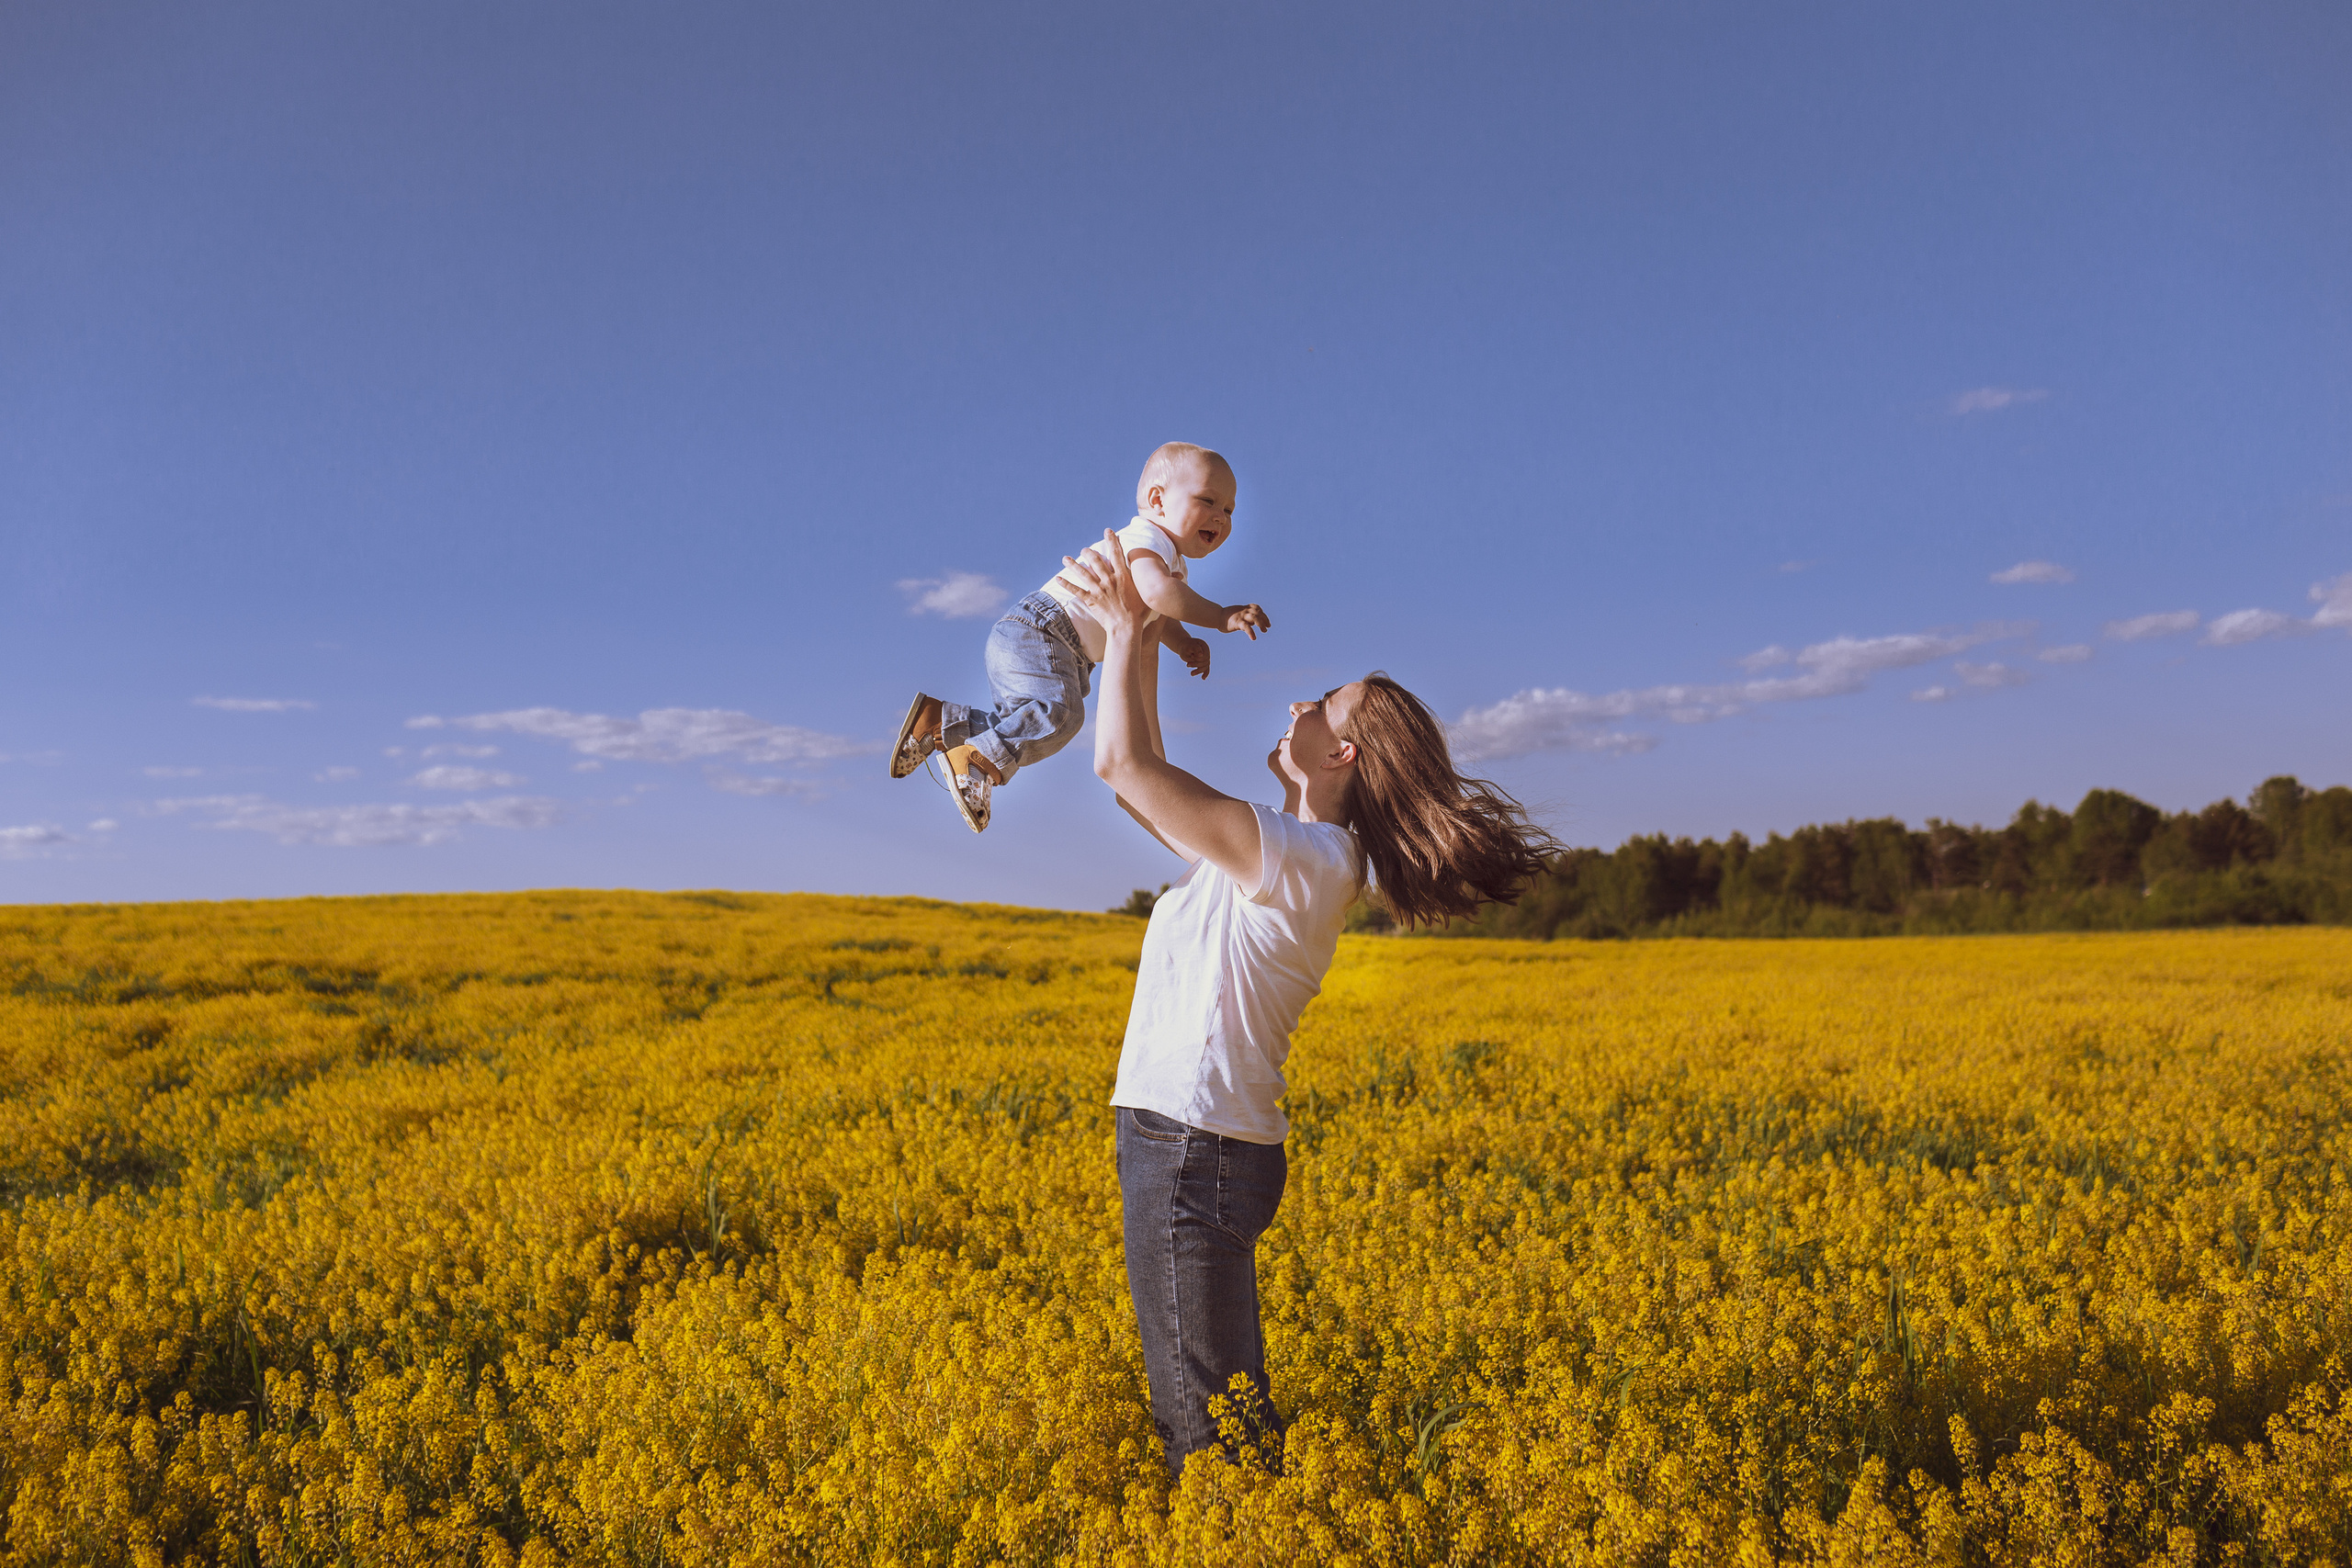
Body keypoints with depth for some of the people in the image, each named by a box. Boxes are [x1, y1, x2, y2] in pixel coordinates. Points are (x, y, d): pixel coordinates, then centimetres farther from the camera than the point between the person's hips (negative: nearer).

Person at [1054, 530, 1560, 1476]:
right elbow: (1141, 784, 21)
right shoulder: (1280, 856, 13)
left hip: (1195, 1150, -10)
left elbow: (1123, 766, -21)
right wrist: (1135, 645, 16)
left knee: (1209, 1422, -4)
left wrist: (1128, 630, -8)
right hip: (1188, 1143, 10)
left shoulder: (1301, 859, -16)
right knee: (1221, 1401, 17)